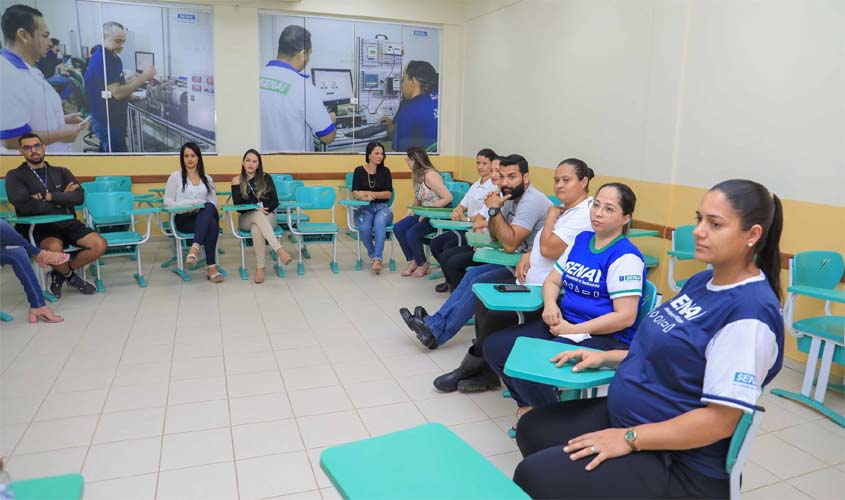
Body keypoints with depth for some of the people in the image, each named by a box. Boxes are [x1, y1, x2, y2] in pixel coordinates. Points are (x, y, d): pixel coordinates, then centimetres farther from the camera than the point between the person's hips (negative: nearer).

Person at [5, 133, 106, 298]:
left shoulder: (61, 172, 13)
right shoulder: (15, 176, 2)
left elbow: (79, 197, -3)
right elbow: (24, 205, -15)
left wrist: (50, 196, -15)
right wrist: (62, 198, -5)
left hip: (68, 223, 4)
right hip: (41, 228, -4)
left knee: (100, 245, -19)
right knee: (54, 247, -38)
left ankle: (60, 274, 7)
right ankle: (70, 275, -1)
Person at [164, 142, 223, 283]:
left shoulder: (207, 179, 21)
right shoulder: (175, 176, 10)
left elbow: (214, 202, 13)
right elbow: (167, 202, 2)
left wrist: (203, 208, -10)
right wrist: (187, 206, -16)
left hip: (204, 217, 3)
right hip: (184, 219, -3)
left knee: (209, 208, -39)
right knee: (211, 225, -38)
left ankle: (195, 248, -50)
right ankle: (211, 267, -41)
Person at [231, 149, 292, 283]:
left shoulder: (266, 178, 7)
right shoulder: (237, 180, 6)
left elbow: (275, 202, 3)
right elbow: (238, 206, -2)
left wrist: (265, 209, -17)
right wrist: (257, 210, -17)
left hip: (267, 216, 1)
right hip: (246, 219, 0)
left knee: (256, 229, -37)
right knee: (258, 215, -38)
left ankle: (260, 268, -39)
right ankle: (279, 249, -50)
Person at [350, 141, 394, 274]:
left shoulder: (385, 171, 5)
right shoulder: (359, 171, 3)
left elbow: (389, 194, -4)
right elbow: (355, 194, -4)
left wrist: (369, 193, -16)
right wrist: (365, 196, -26)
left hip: (382, 207, 0)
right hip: (364, 208, 0)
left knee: (379, 222, -37)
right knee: (364, 228, -33)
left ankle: (377, 259, -35)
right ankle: (372, 255, -5)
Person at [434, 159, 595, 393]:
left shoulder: (584, 214, -16)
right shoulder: (565, 208, 15)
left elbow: (549, 249, -24)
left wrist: (551, 215, -8)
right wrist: (528, 255, 3)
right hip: (532, 283, 11)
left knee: (498, 314, -21)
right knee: (484, 296, 1)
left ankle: (472, 364, 6)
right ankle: (485, 371, 1)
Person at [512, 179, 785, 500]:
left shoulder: (750, 312, -23)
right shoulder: (703, 281, 6)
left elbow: (720, 421, -25)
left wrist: (629, 439, -22)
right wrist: (606, 358, 7)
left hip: (679, 464, -9)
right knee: (533, 429, 12)